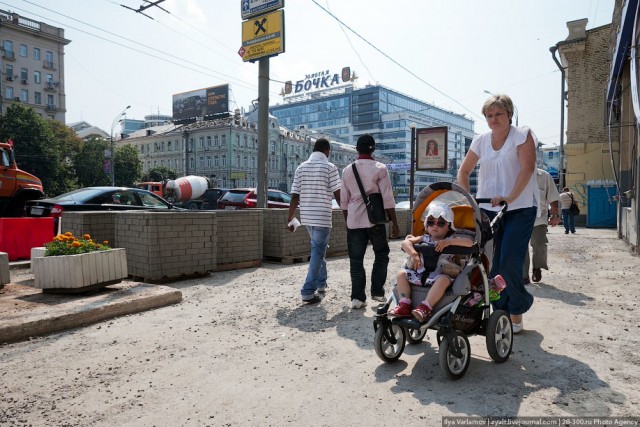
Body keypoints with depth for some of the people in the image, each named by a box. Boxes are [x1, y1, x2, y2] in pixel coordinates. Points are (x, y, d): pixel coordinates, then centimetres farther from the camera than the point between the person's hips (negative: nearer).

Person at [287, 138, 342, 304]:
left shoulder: (301, 167, 7)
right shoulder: (329, 167, -6)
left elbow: (295, 196, 3)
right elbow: (338, 195, -10)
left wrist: (290, 219, 9)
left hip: (307, 216, 6)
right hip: (323, 217, -6)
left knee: (318, 249, 23)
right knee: (318, 252, 0)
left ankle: (321, 283, 34)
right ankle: (308, 291, -4)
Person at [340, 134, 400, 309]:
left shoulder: (347, 170, 6)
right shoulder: (380, 168, -5)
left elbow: (344, 200, 8)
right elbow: (388, 199, -7)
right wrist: (394, 223, -1)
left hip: (354, 220, 3)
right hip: (374, 219, -3)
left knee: (356, 259, 7)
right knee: (381, 254, 16)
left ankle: (357, 297, 7)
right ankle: (377, 291, 17)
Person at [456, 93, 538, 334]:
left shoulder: (522, 135, -3)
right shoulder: (480, 141, 10)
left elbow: (527, 168, -14)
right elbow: (464, 171, 14)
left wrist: (510, 197, -24)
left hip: (520, 209, -4)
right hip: (487, 208, 5)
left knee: (509, 263, -11)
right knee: (492, 263, 5)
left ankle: (517, 309, 15)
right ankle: (502, 311, 21)